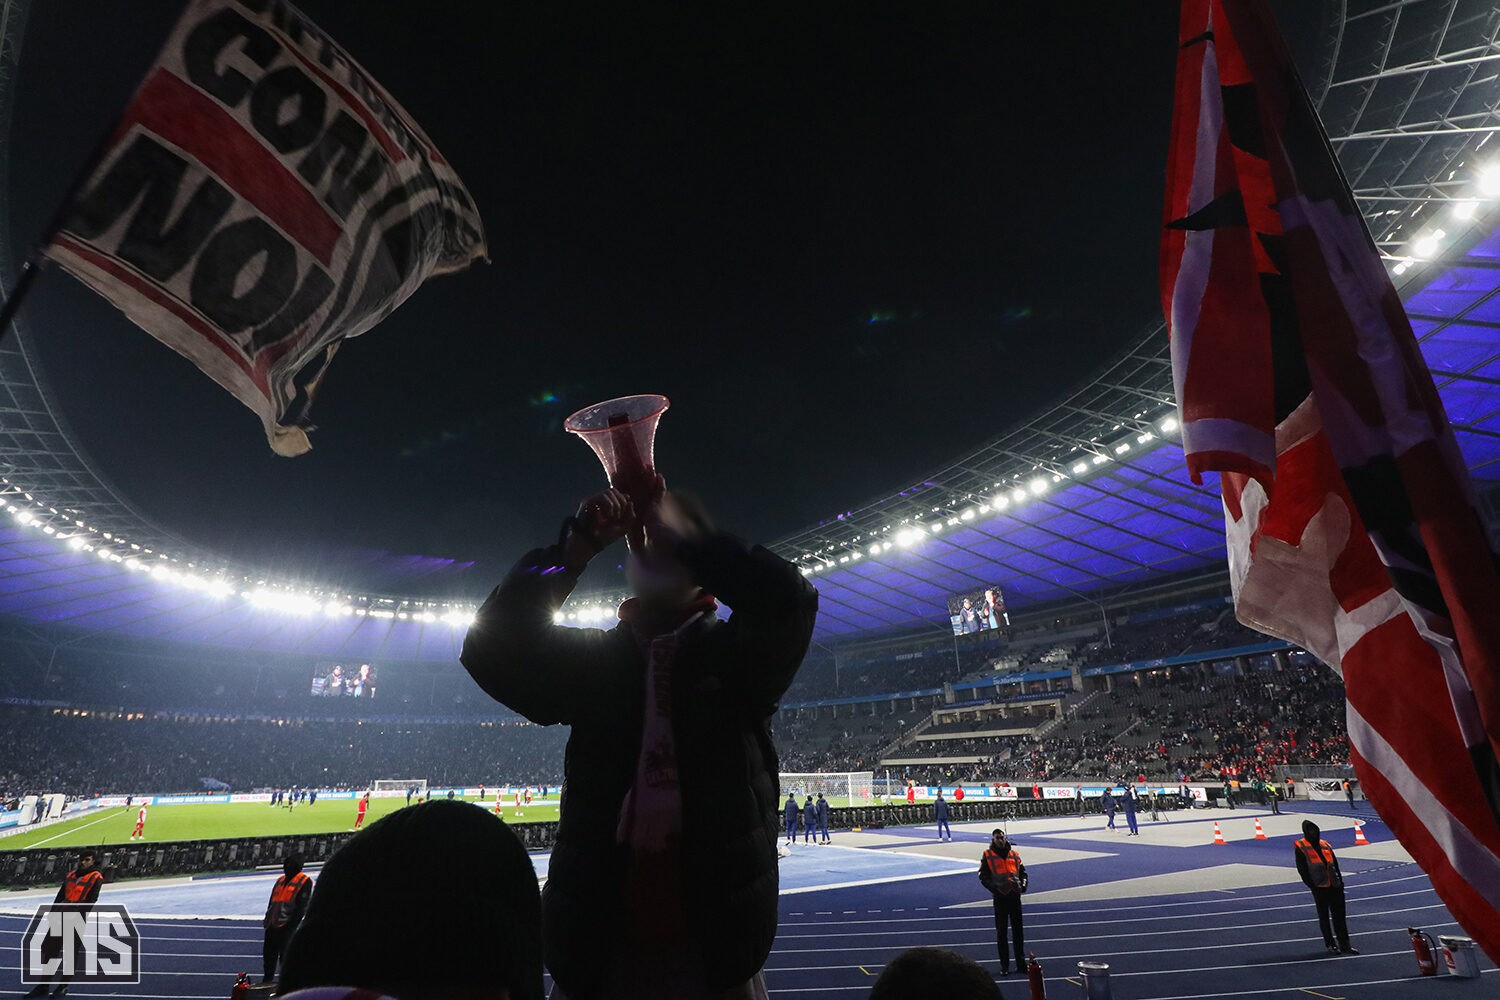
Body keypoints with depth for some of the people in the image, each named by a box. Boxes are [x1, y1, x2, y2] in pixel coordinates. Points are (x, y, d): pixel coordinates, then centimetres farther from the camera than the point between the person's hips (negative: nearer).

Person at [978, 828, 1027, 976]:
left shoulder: (1014, 854, 9)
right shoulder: (988, 855, -1)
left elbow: (1022, 871, 17)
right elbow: (983, 877, -2)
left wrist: (1023, 885, -1)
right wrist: (994, 889, -15)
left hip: (1015, 896, 3)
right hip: (1000, 897, -2)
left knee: (1018, 930, 8)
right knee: (1001, 932, 4)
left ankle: (1021, 962, 20)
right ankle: (1004, 965, 14)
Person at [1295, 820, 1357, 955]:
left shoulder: (1325, 845, 13)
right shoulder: (1301, 847, -3)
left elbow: (1335, 865, 17)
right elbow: (1302, 869, -6)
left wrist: (1340, 881, 7)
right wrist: (1312, 885, -11)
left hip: (1335, 887, 4)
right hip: (1319, 888, -4)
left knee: (1339, 915, 6)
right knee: (1324, 917, 6)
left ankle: (1344, 944, 14)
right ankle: (1330, 944, 16)